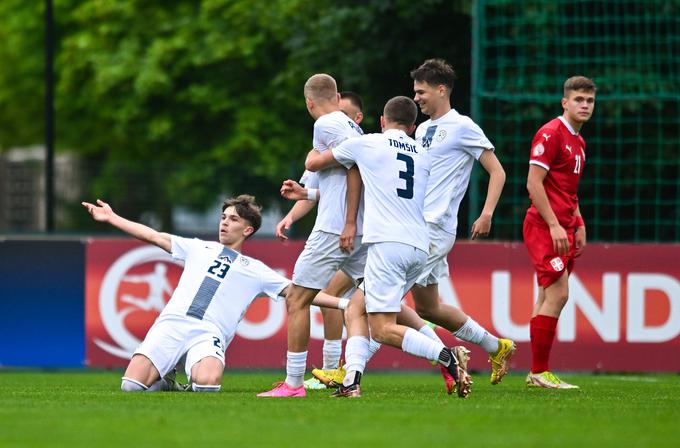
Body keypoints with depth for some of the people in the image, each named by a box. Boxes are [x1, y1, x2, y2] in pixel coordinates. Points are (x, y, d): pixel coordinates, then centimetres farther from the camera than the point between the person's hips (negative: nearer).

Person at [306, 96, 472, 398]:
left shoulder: (366, 144, 6)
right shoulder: (423, 156, 20)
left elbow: (313, 164, 18)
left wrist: (316, 150, 44)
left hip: (387, 242, -7)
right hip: (420, 247, 7)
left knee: (383, 329, -9)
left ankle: (446, 358, -26)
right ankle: (352, 381, 4)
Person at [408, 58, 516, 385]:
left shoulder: (462, 126, -5)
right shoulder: (423, 129, 19)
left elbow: (497, 172, -5)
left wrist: (487, 214, -16)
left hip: (435, 228, -9)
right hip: (415, 225, 9)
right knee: (427, 307, 13)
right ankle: (496, 347, 26)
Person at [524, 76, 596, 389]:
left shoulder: (578, 141, 17)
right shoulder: (550, 134, -11)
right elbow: (533, 183, -16)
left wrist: (579, 226, 18)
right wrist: (554, 225, -20)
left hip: (563, 229, 9)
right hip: (544, 226, -9)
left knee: (548, 298, 8)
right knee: (558, 293, -15)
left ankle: (536, 374, 11)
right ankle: (539, 372, -12)